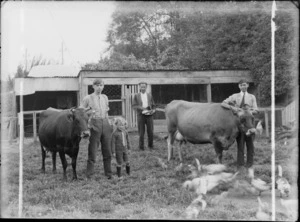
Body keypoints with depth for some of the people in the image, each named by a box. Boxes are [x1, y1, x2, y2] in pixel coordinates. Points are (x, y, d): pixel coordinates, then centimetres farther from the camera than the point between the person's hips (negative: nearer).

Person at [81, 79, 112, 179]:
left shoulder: (105, 97, 14)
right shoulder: (88, 98, -1)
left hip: (106, 125, 5)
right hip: (94, 125, -5)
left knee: (107, 150, 7)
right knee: (92, 150, -4)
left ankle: (108, 174, 15)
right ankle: (89, 175, 2)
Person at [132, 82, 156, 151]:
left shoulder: (149, 96, 13)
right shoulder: (136, 96, 7)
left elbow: (153, 105, 18)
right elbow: (134, 105, 1)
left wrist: (153, 110, -4)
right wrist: (141, 108, -15)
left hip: (149, 115, 2)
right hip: (141, 115, -2)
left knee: (150, 131, 0)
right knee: (141, 132, -1)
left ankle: (150, 146, 15)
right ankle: (141, 147, 7)